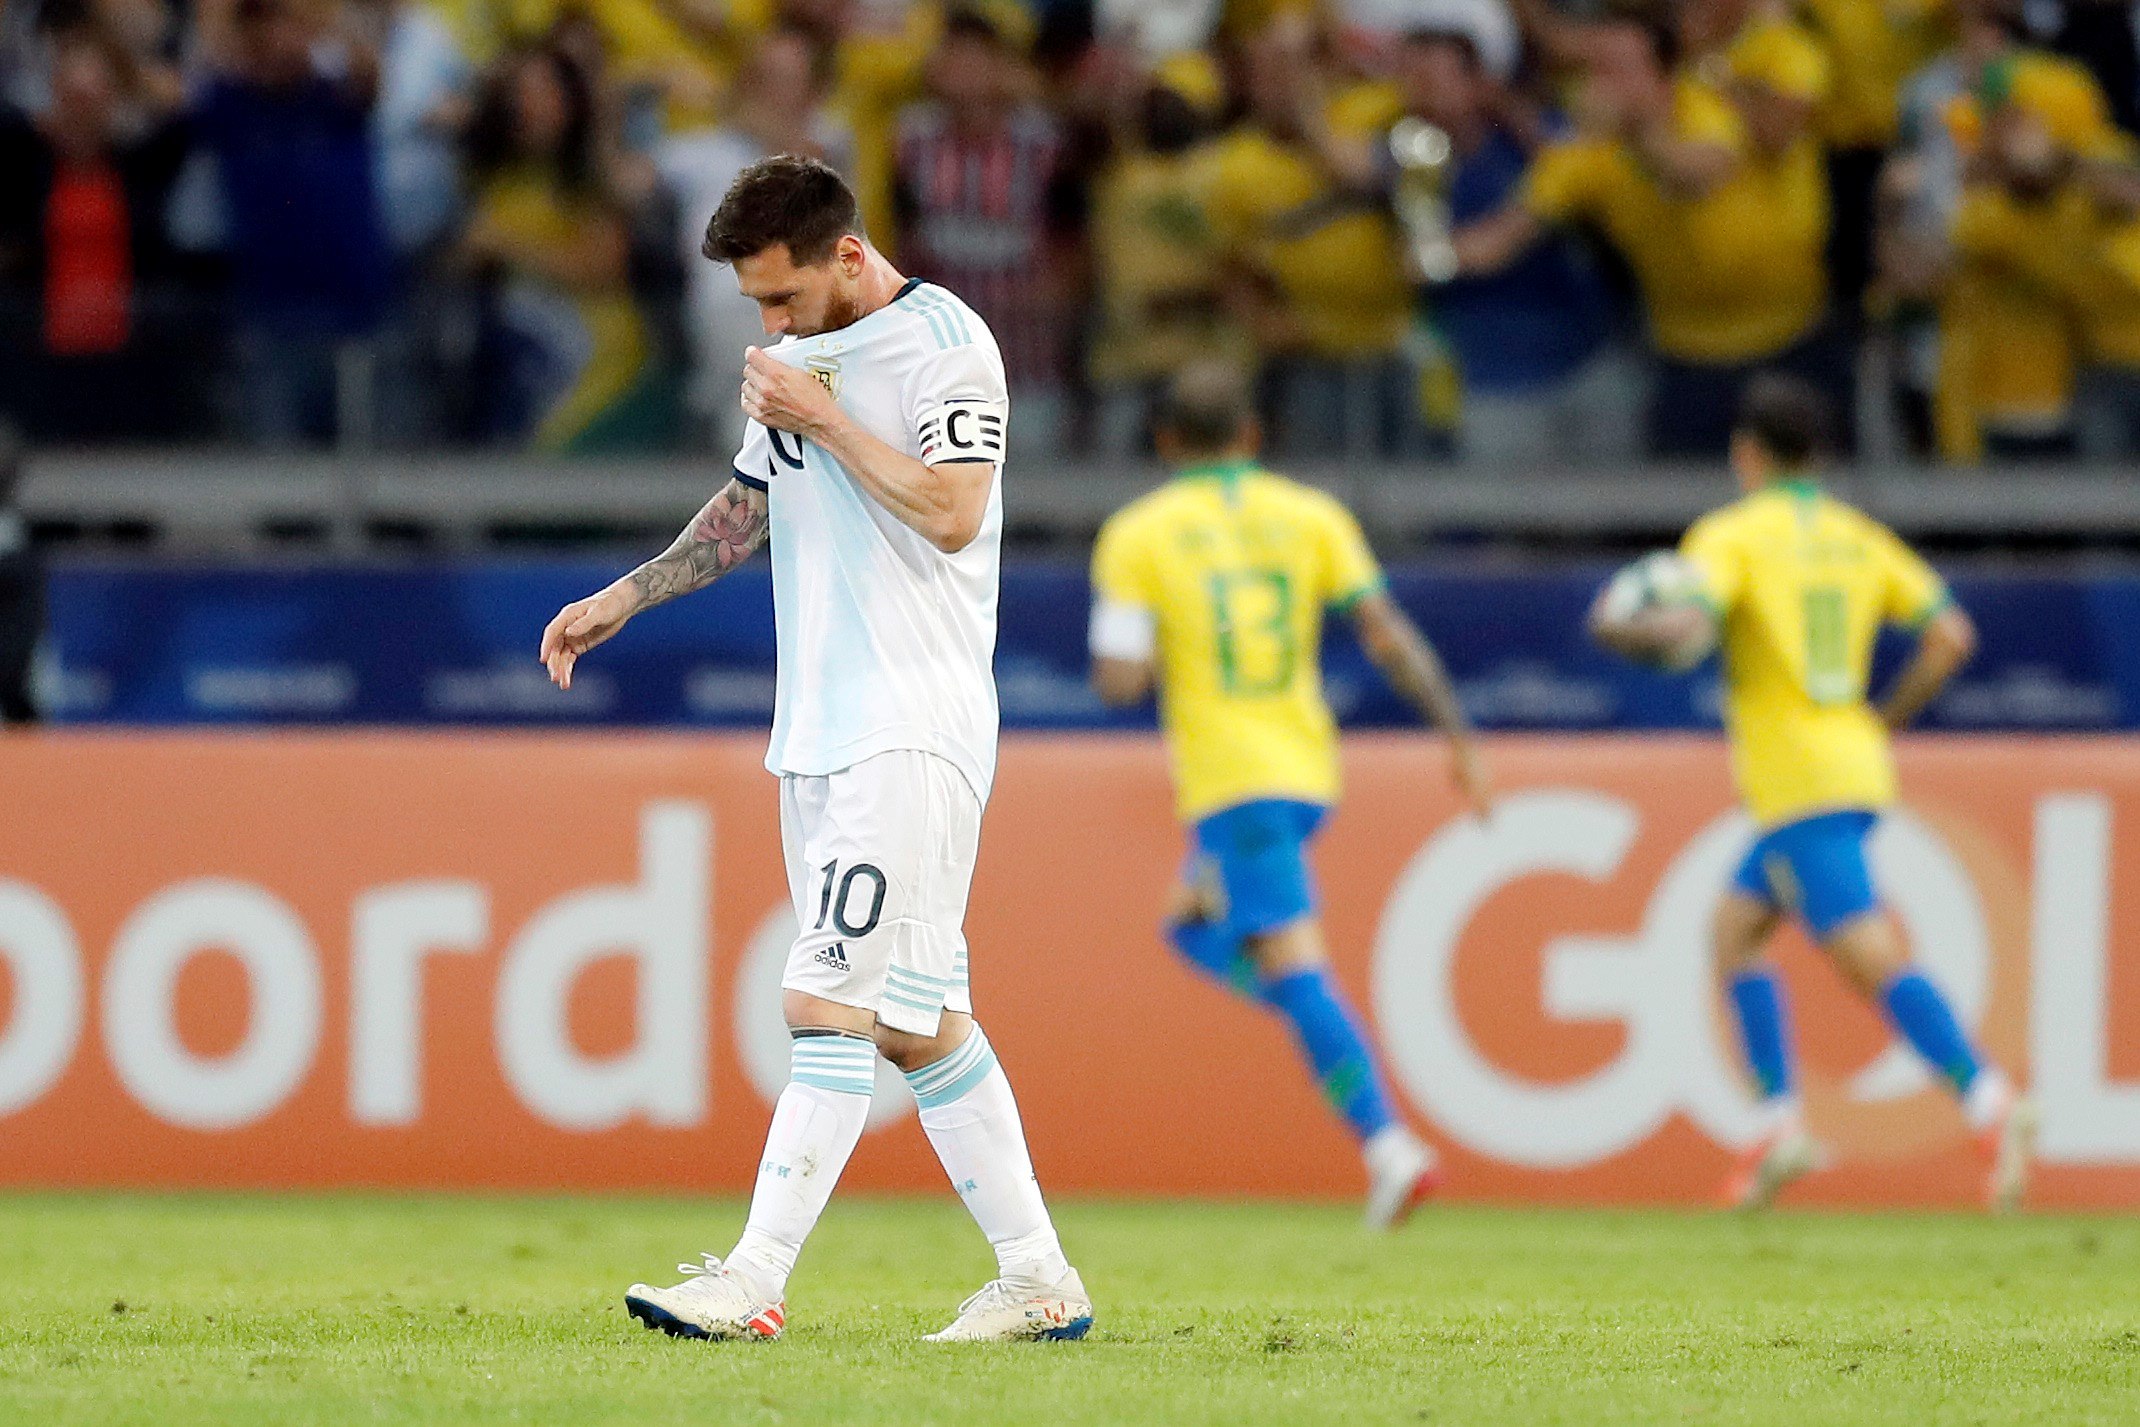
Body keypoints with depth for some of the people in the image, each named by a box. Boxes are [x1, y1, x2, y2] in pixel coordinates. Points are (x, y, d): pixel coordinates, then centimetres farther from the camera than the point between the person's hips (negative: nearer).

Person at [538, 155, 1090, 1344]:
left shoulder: (943, 343, -9)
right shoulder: (804, 355, 17)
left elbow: (950, 512, -20)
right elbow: (747, 511, 28)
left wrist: (825, 421, -17)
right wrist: (620, 601, 21)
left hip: (914, 730, -9)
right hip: (820, 729, 9)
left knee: (836, 1000, -14)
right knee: (915, 1019, 7)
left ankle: (756, 1281, -18)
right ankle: (1039, 1281, 12)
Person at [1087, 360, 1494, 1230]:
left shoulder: (1136, 536, -2)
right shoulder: (1311, 516, 7)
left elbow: (1118, 682, -8)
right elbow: (1388, 636, -2)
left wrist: (1152, 659, 15)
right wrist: (1459, 737, -1)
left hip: (1228, 785, -6)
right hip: (1308, 767, 6)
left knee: (1293, 969, -12)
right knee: (1195, 926, 26)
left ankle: (1389, 1148, -24)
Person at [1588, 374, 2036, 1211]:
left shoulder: (1731, 535, -5)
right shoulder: (1859, 537, 13)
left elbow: (1682, 626, -22)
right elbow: (1950, 635, 8)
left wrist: (1616, 629, -1)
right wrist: (1884, 724, 18)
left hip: (1798, 786, -8)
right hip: (1854, 768, 8)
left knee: (1872, 962, -14)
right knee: (1735, 931, 18)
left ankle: (1989, 1101, -28)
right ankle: (1779, 1125, 10)